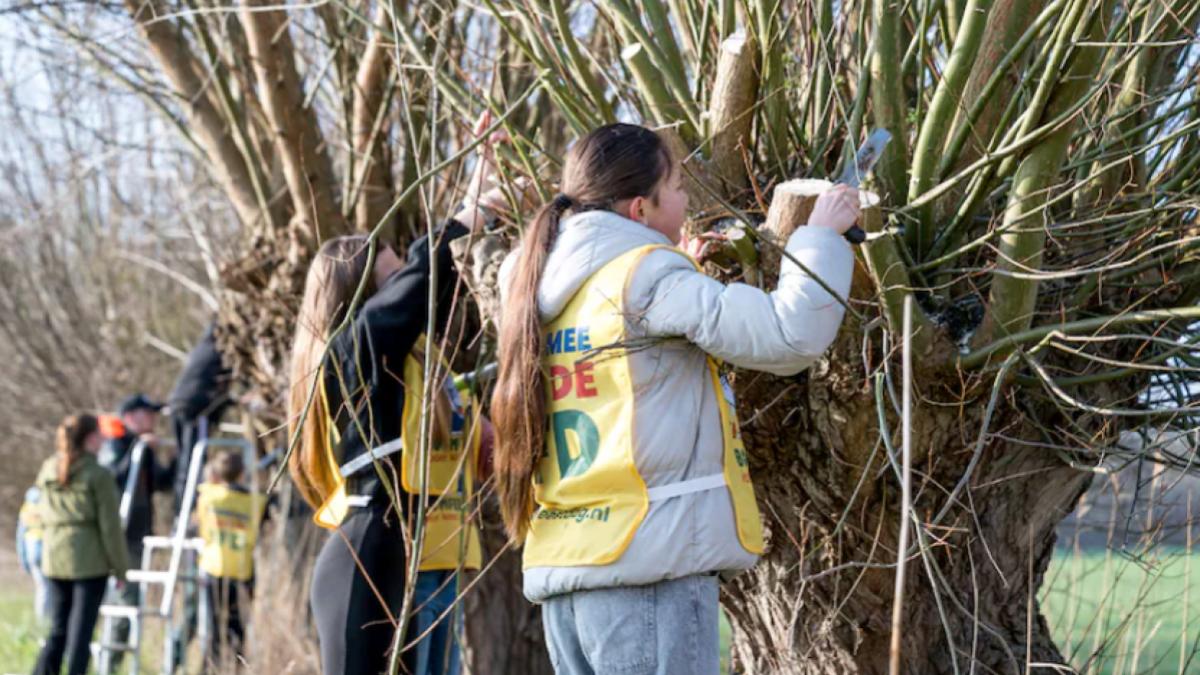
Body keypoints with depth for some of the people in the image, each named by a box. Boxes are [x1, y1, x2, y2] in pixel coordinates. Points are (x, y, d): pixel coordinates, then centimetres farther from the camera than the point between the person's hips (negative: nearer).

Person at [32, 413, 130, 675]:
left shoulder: (48, 471, 8)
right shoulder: (99, 476, -10)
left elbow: (45, 518, 12)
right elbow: (109, 526, -9)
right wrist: (120, 567, -2)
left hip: (54, 558, 5)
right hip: (90, 561, -5)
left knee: (58, 630, 12)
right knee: (80, 632, 1)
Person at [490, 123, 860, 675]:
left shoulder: (540, 290, 14)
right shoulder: (647, 276, -9)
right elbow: (792, 336, -14)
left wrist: (688, 268, 25)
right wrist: (822, 234, -1)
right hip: (648, 566, -8)